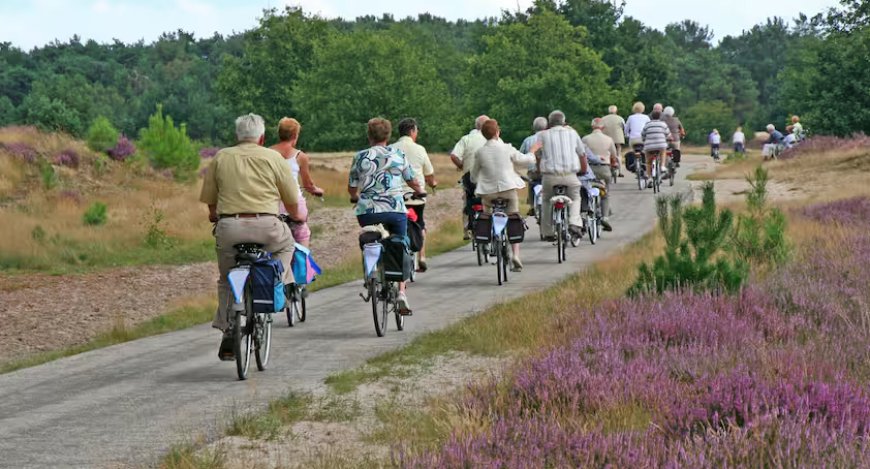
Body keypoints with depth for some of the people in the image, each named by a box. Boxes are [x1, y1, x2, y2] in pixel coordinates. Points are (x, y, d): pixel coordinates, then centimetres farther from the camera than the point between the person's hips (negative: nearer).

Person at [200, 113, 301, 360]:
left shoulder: (220, 157, 12)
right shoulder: (273, 158, 8)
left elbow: (209, 199, 14)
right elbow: (291, 200, 12)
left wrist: (214, 216, 35)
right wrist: (295, 217, 34)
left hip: (228, 227, 2)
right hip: (266, 226, -2)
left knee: (226, 282, 19)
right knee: (286, 243, 31)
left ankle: (228, 333, 13)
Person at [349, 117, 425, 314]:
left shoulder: (360, 157, 4)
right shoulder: (399, 155, 5)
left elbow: (352, 189, 9)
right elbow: (413, 182, 14)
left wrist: (355, 197, 32)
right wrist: (419, 191, 36)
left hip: (367, 211, 0)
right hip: (396, 209, 0)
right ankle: (401, 292, -3)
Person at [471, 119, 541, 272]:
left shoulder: (480, 153, -2)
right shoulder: (507, 149, -6)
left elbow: (474, 176, 7)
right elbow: (526, 160, 9)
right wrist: (532, 151, 30)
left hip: (488, 192, 1)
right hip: (508, 189, -1)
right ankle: (515, 254, -10)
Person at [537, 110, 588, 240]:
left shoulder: (543, 135, 6)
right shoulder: (572, 133, 11)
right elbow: (582, 154, 17)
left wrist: (540, 171, 23)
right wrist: (584, 170, 31)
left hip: (550, 175, -1)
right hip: (570, 175, 1)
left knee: (547, 201, 19)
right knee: (575, 198, 21)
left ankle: (547, 232, 16)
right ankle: (574, 223, -3)